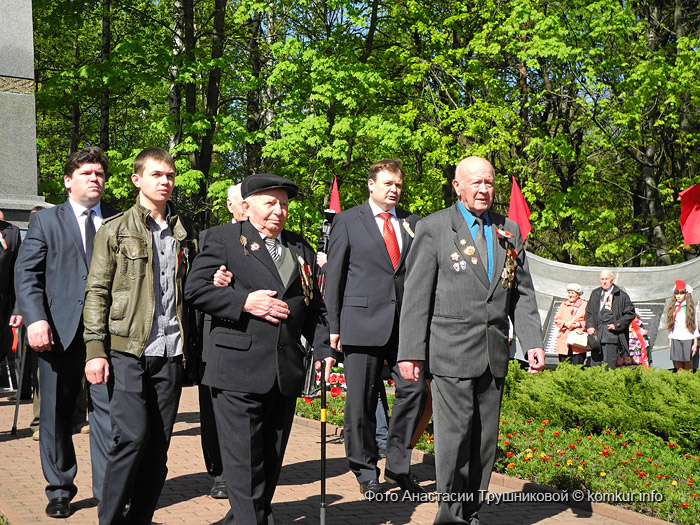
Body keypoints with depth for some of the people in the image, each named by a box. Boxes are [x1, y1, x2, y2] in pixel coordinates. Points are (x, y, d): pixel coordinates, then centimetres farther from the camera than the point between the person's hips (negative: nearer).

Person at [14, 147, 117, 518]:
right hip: (60, 331, 0)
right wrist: (35, 319, -14)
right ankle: (60, 490, 22)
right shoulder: (45, 220, 9)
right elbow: (26, 274, 1)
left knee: (109, 410, -2)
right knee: (56, 414, 8)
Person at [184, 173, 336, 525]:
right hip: (239, 370, -5)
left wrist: (323, 347, 6)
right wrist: (245, 302, -15)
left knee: (272, 459, 11)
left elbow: (314, 307, 20)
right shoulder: (223, 238, 3)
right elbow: (196, 289, -6)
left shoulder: (301, 249, 18)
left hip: (286, 373, 5)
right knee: (244, 460, -5)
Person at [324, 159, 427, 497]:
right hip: (363, 321, -3)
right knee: (362, 401, 2)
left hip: (406, 322, 3)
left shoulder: (412, 223, 14)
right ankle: (366, 472, 16)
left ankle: (397, 465, 12)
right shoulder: (348, 221, 5)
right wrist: (333, 325, -3)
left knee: (415, 390, -5)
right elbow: (333, 276, 3)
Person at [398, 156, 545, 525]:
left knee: (485, 438, 9)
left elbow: (522, 292, 15)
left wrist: (533, 342, 4)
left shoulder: (509, 231, 14)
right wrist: (410, 352, -7)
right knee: (455, 434, -6)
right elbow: (417, 295, -3)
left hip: (494, 354, 5)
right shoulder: (434, 228, 0)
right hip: (452, 351, -5)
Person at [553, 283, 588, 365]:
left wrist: (577, 325, -11)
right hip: (564, 341, 3)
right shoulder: (564, 305, 17)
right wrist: (565, 324, -6)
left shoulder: (585, 305, 6)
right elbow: (556, 319, 13)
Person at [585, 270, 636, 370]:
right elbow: (588, 312, 20)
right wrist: (589, 326, 4)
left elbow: (630, 313, 1)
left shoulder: (621, 296, 1)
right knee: (595, 364, 3)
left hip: (612, 333, -4)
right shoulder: (595, 294, 15)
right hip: (596, 332, 4)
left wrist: (617, 325, -7)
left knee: (609, 366, -6)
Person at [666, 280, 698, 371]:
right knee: (679, 368, 1)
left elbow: (694, 325, 2)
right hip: (676, 340, 2)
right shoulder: (673, 308, 9)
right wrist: (670, 340, 11)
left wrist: (695, 343, -2)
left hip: (688, 339, -2)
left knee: (688, 367, -1)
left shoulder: (690, 307, 1)